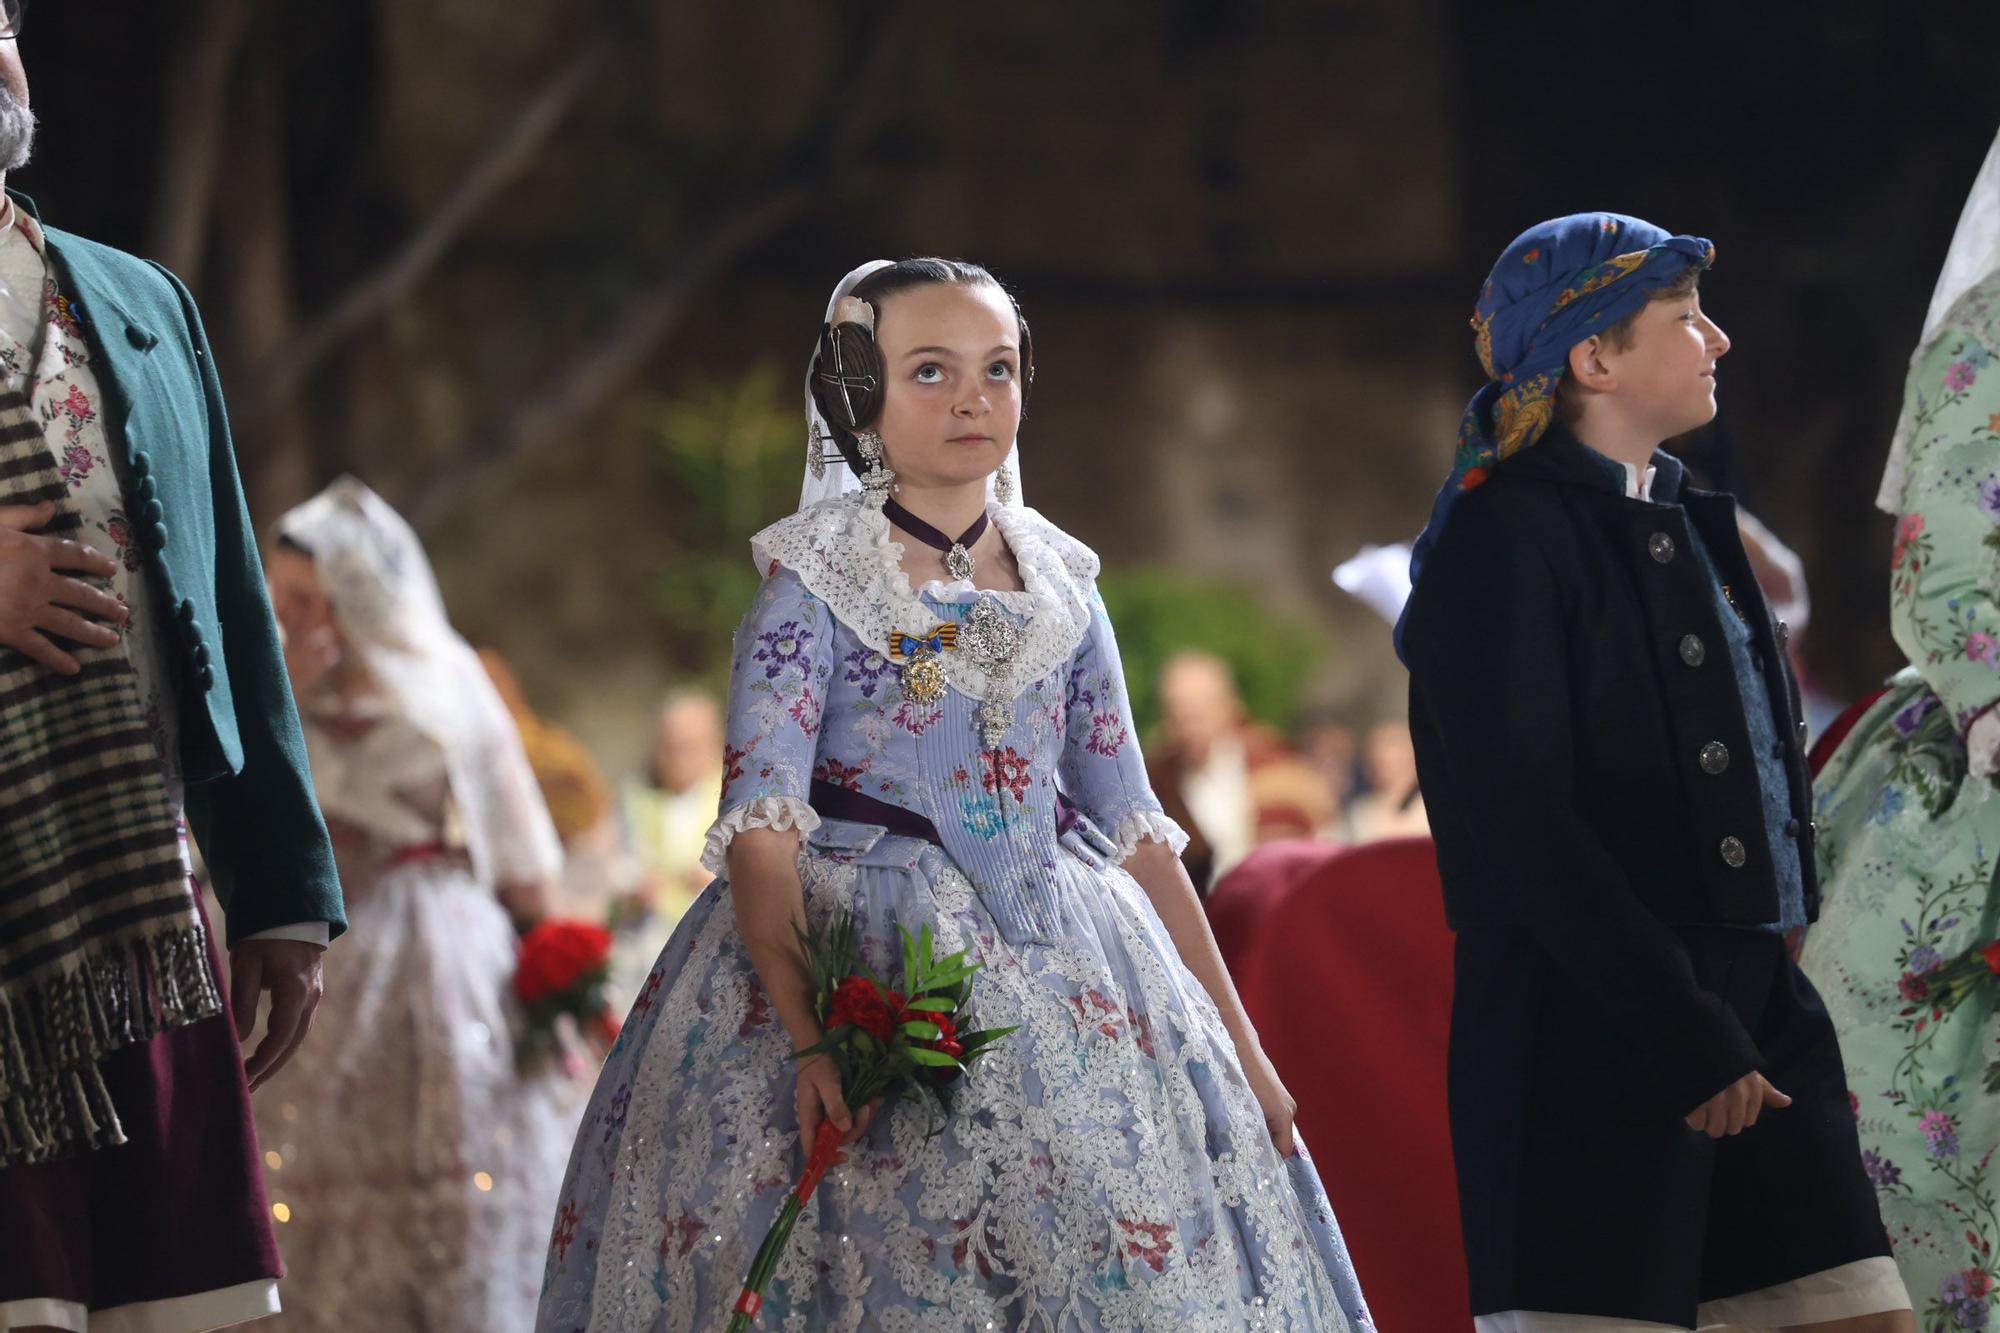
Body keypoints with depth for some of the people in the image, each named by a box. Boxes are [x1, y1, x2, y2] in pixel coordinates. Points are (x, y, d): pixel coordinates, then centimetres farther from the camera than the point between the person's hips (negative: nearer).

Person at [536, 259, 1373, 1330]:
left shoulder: (1060, 586, 11)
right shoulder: (811, 585, -3)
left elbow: (1134, 830, 14)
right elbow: (760, 827, -14)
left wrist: (1239, 1046, 10)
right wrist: (808, 1037, -29)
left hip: (1068, 988, 4)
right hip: (866, 967, -4)